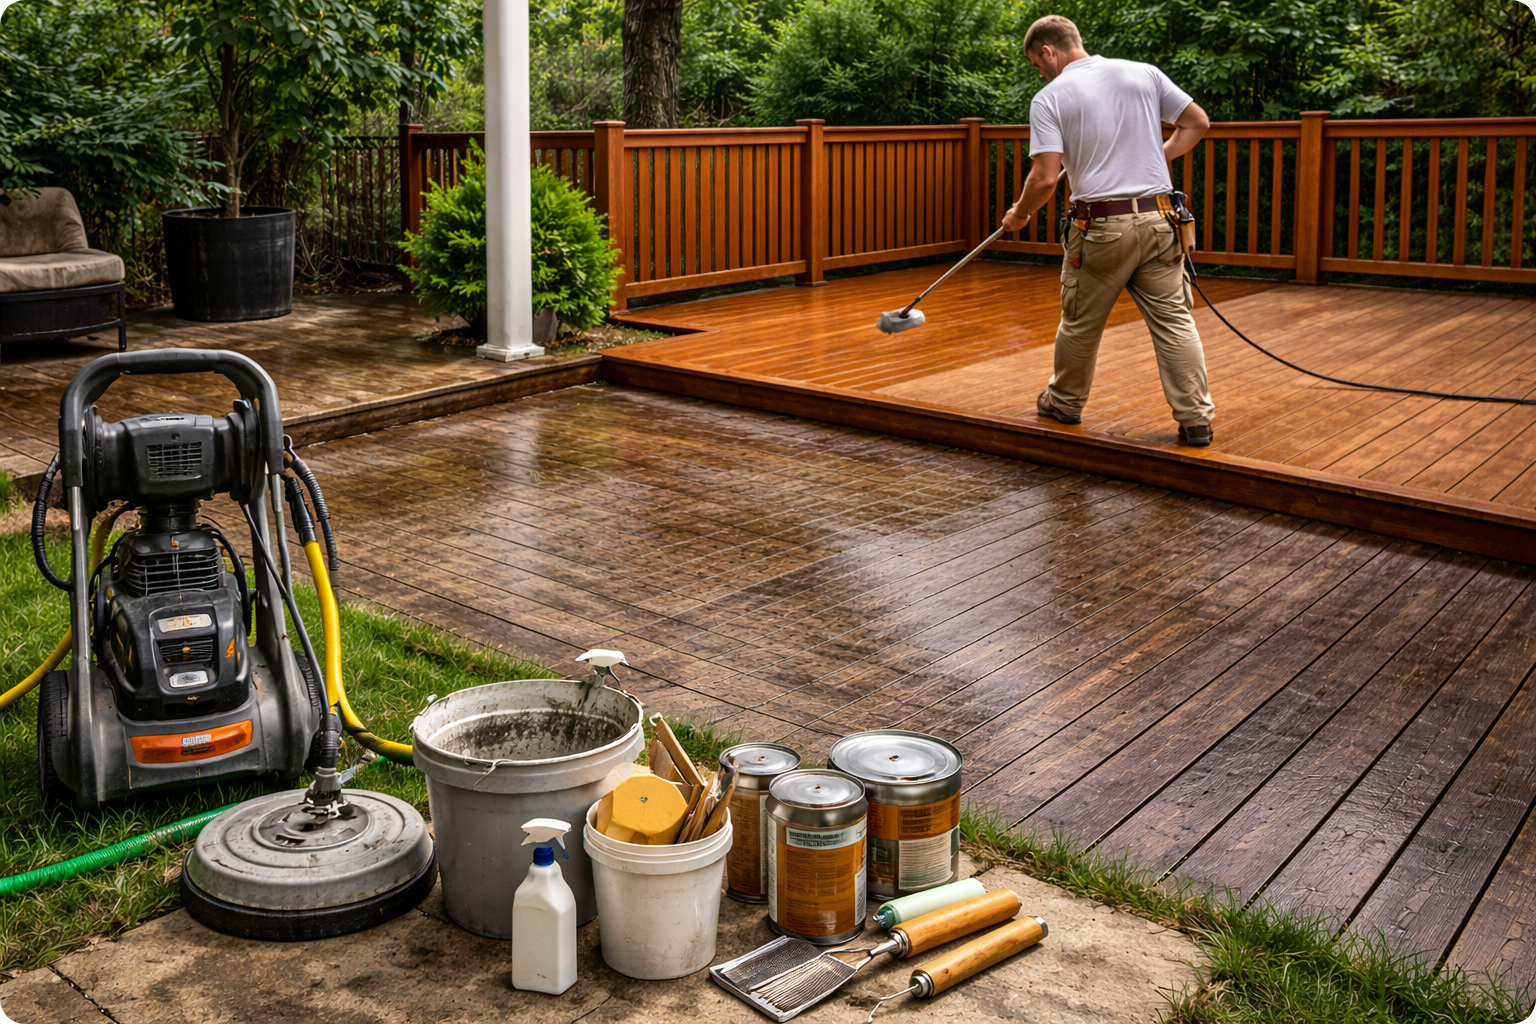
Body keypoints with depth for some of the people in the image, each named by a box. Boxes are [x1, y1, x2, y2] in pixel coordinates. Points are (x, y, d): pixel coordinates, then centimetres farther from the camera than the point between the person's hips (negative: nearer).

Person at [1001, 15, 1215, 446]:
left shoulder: (1050, 98, -4)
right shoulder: (1143, 73, 8)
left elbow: (1045, 178, -11)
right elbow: (1197, 123, 11)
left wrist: (1019, 215, 5)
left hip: (1101, 227, -3)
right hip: (1158, 220, 3)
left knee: (1080, 323, 15)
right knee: (1174, 321, 4)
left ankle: (1065, 401, 33)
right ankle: (1196, 418, 1)